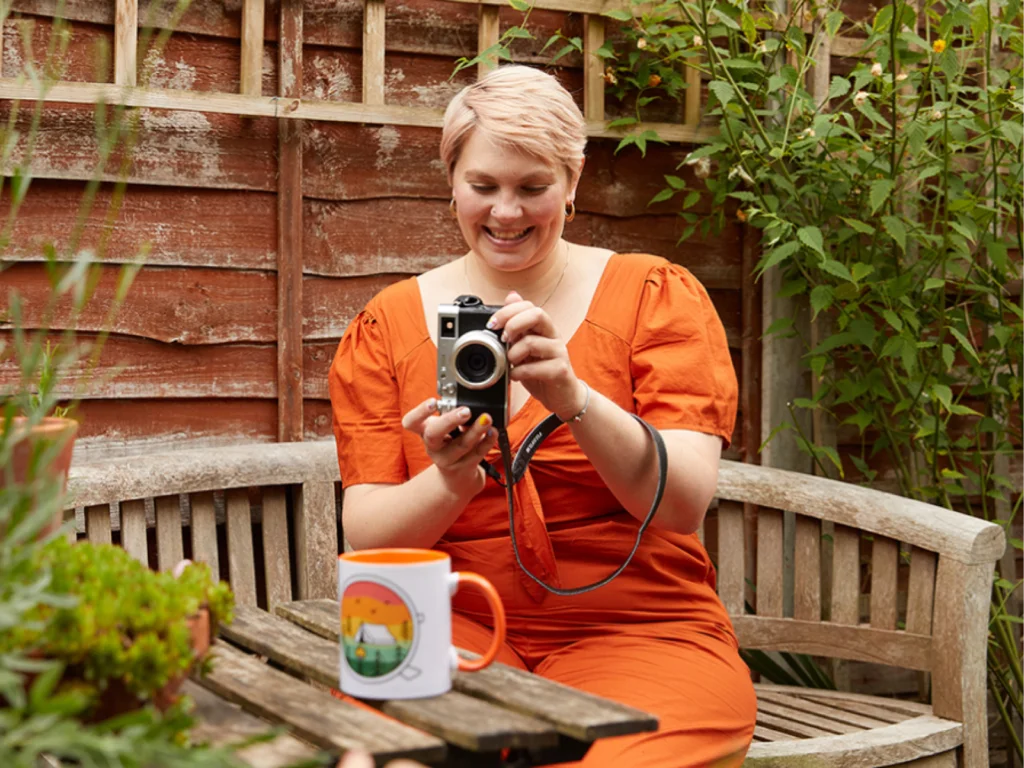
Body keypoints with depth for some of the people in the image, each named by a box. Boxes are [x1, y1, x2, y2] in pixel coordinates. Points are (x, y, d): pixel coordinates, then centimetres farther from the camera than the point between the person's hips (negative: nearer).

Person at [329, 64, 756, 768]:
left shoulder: (657, 295, 3)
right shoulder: (388, 325, 8)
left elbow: (684, 505, -10)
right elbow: (366, 537, 0)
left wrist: (574, 398, -26)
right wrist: (450, 484, -21)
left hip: (636, 627, 0)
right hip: (453, 623, 1)